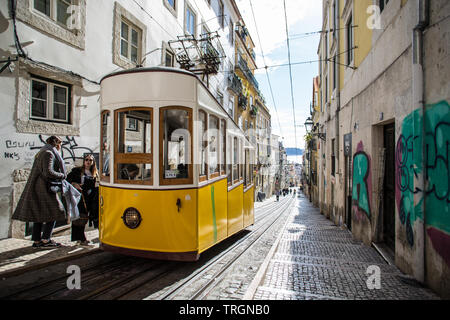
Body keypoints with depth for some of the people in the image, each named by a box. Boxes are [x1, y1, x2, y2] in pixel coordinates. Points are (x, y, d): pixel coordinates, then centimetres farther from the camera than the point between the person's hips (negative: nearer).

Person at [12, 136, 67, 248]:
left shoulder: (41, 153, 18)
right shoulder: (49, 153, -13)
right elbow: (48, 172, -22)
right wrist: (62, 175, -9)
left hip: (37, 188, 10)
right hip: (44, 188, -10)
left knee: (39, 213, 11)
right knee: (54, 211, -3)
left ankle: (36, 240, 17)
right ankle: (45, 239, -1)